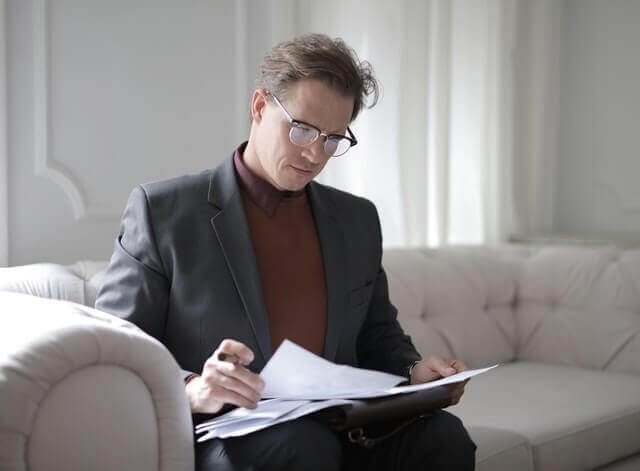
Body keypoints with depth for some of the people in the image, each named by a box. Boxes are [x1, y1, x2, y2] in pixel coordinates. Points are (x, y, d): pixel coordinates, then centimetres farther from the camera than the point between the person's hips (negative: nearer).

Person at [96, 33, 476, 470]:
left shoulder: (359, 220, 16)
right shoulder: (162, 209, 0)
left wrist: (414, 370, 1)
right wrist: (190, 390, -23)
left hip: (336, 430, 5)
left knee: (442, 435, -24)